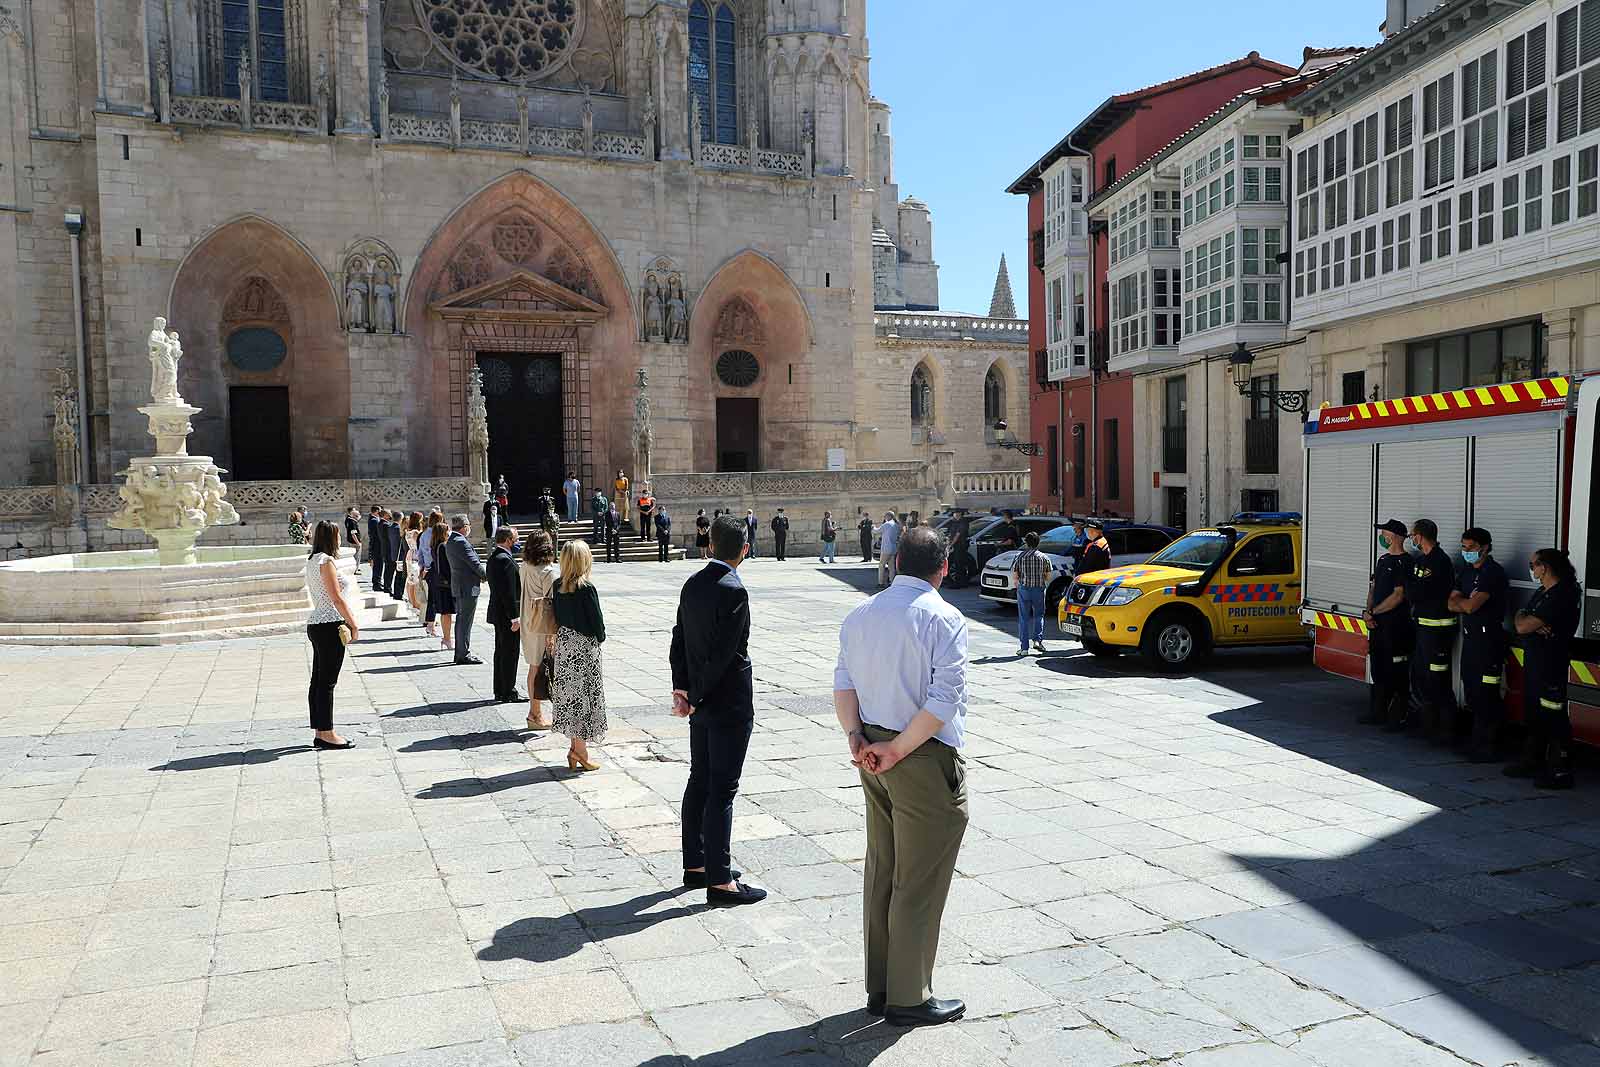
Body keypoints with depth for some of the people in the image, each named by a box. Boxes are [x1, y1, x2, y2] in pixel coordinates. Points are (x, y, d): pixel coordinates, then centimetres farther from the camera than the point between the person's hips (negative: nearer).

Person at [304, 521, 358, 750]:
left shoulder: (312, 561, 16)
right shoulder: (326, 561, -13)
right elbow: (336, 598, -17)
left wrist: (347, 620, 17)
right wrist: (353, 624, -11)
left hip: (316, 625, 10)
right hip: (329, 626, -10)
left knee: (318, 680, 10)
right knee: (327, 682, -5)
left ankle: (319, 732, 16)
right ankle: (326, 734, -1)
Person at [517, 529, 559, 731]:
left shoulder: (523, 569, 3)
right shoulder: (549, 572, -19)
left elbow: (522, 597, 10)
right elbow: (550, 603, -19)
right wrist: (552, 633, -15)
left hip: (527, 624, 7)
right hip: (542, 627, -7)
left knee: (533, 667, 16)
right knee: (540, 669, 1)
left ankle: (534, 710, 25)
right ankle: (536, 715, 9)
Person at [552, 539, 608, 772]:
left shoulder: (557, 586, 1)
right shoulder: (587, 589, -17)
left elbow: (556, 615, 7)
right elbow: (596, 620, -13)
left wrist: (563, 634, 15)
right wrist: (601, 637, 4)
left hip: (563, 643, 6)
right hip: (584, 646, -6)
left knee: (569, 692, 13)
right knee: (584, 694, 1)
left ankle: (575, 745, 19)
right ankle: (580, 749, 4)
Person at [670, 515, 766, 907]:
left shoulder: (692, 585, 7)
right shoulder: (733, 591, -19)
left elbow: (679, 640, 9)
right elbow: (723, 654, -21)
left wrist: (682, 690, 8)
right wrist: (695, 698, -10)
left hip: (702, 703, 8)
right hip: (729, 705, -8)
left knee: (699, 782, 16)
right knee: (722, 790, -3)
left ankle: (695, 866, 27)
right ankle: (719, 882, 3)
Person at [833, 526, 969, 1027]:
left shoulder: (860, 614, 7)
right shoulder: (943, 618, -14)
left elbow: (844, 682, 3)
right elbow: (944, 700, -21)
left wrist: (856, 737, -4)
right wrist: (898, 751, -15)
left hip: (873, 754, 7)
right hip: (925, 760, -7)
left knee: (881, 872, 17)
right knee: (919, 882, 4)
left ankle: (880, 987, 28)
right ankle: (908, 998, 15)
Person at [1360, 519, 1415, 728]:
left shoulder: (1404, 563, -12)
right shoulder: (1383, 560, 16)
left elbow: (1398, 596, -17)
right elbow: (1373, 589, 18)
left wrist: (1373, 612, -11)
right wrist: (1368, 612, 3)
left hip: (1397, 625, -9)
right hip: (1378, 624, 9)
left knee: (1397, 673, -3)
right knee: (1378, 670, 14)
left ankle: (1398, 717, 2)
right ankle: (1377, 713, 22)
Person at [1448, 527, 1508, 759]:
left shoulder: (1494, 572, -13)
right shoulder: (1465, 570, 14)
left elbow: (1471, 605, -20)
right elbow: (1451, 605, 9)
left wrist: (1460, 601, 1)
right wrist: (1467, 603, -11)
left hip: (1489, 638, -8)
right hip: (1470, 636, 8)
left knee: (1486, 694, -6)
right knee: (1470, 687, 13)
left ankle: (1484, 746, -2)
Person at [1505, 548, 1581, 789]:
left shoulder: (1563, 596, -18)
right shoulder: (1542, 592, 14)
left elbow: (1522, 626, -22)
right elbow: (1521, 625, 11)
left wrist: (1522, 617, 0)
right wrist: (1531, 624, -11)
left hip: (1551, 663, -10)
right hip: (1534, 660, 10)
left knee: (1553, 718, -4)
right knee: (1533, 715, 16)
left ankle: (1561, 772, 3)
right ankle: (1532, 762, 27)